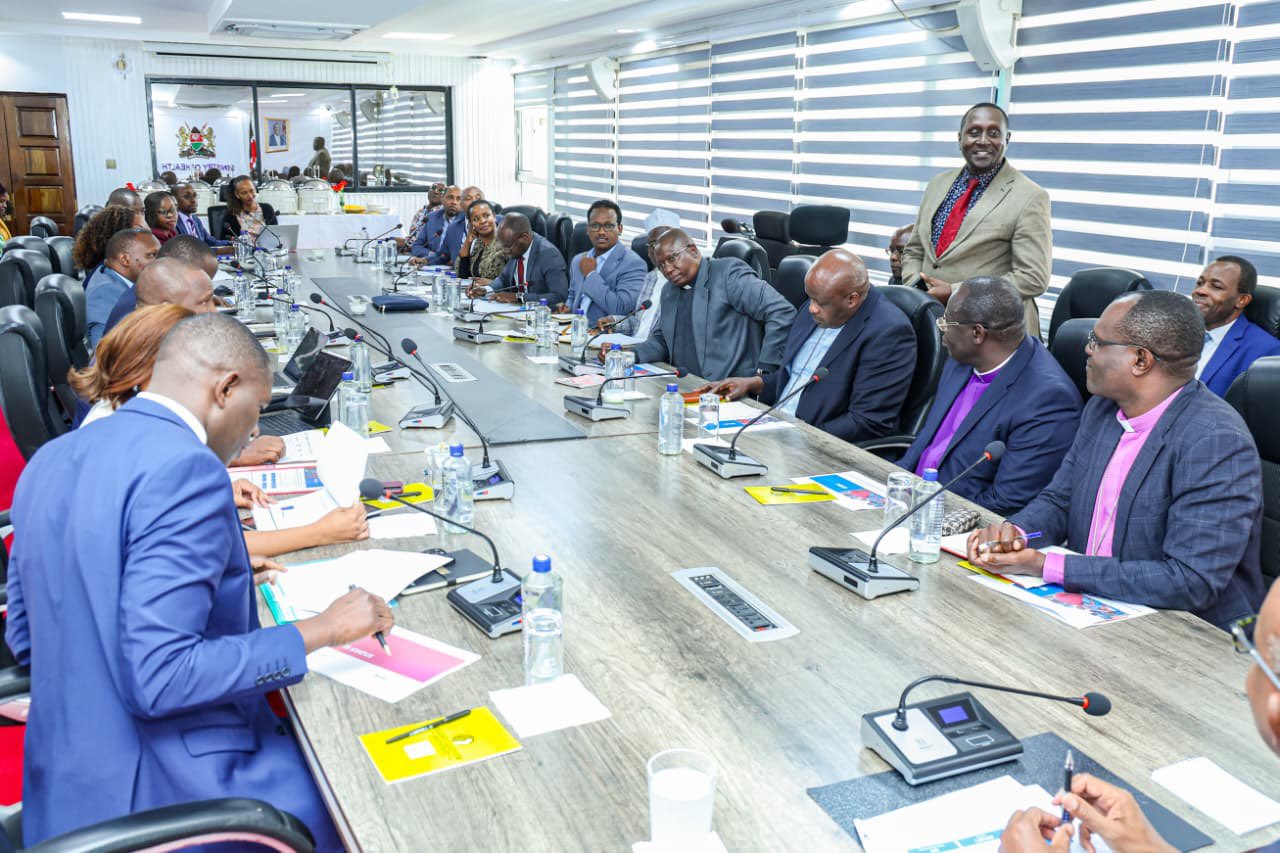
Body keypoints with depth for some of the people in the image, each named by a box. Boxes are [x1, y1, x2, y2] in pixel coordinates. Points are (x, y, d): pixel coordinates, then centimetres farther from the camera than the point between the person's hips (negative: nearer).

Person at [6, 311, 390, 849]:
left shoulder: (52, 459, 6)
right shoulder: (184, 467, -22)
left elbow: (24, 639, 13)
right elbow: (160, 677, -26)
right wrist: (321, 630, -17)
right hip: (165, 789, -9)